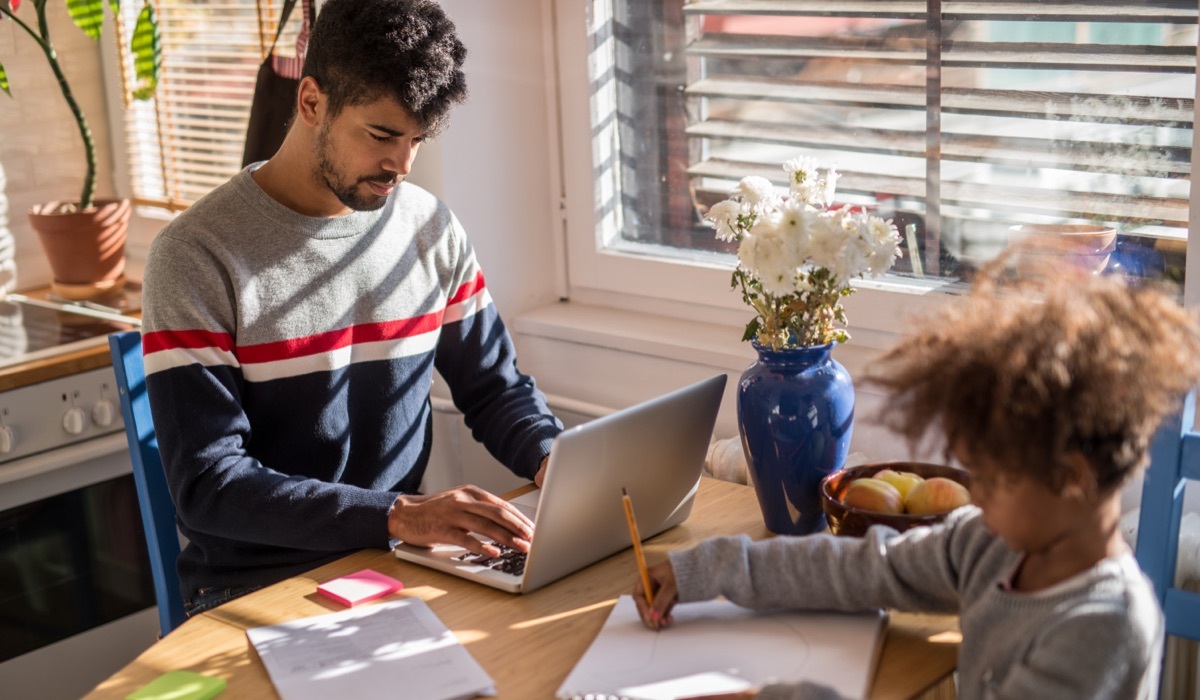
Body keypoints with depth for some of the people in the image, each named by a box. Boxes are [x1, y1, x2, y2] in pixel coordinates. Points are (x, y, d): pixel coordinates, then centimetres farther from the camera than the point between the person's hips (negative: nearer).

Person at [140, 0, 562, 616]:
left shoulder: (432, 230, 4)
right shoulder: (194, 256, -12)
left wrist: (553, 458, -8)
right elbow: (207, 486, -17)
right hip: (257, 589, -5)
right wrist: (397, 515, -27)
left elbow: (495, 388, 15)